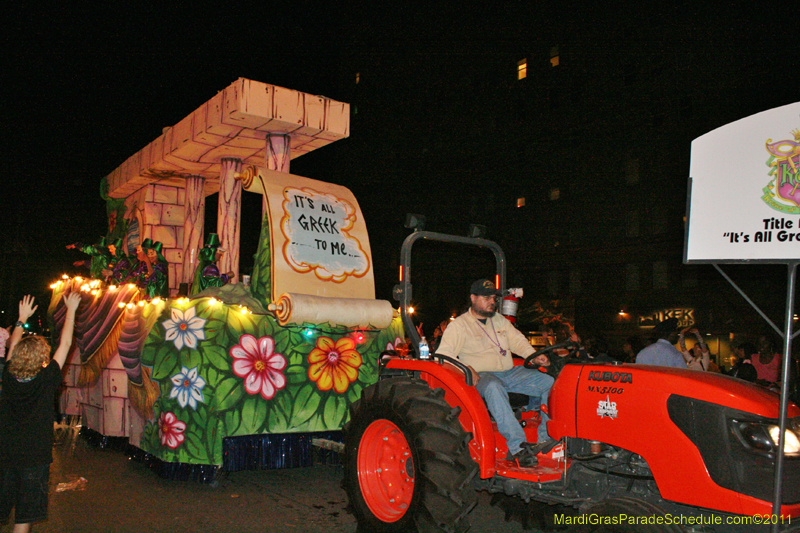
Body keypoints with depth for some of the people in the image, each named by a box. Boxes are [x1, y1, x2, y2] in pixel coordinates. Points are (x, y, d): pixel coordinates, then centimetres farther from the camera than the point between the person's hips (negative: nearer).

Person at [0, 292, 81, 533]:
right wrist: (71, 310, -1)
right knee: (25, 513, 8)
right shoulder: (46, 380, -16)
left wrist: (22, 318, 22)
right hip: (34, 458, -4)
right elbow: (65, 344, -9)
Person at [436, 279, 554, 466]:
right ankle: (517, 446, -45)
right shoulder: (459, 325, 2)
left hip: (510, 373, 6)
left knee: (549, 383, -11)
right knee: (493, 388, -41)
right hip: (481, 376, -6)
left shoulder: (499, 320, 22)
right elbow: (443, 356, -7)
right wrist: (467, 369, -23)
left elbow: (518, 341, 21)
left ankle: (547, 438, -14)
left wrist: (535, 356, 1)